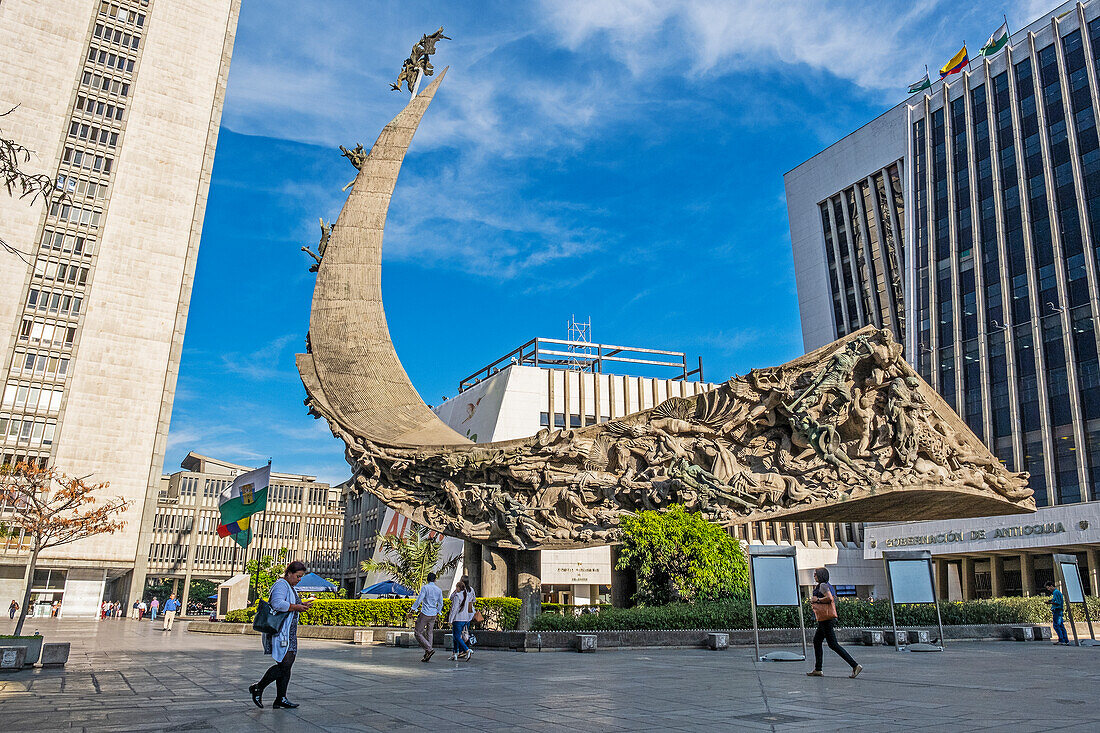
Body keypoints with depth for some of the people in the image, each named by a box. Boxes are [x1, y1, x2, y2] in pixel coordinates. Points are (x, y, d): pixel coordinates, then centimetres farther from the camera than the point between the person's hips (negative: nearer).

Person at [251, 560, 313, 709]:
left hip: (289, 633, 10)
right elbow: (277, 604, -27)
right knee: (284, 664, -14)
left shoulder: (290, 587, 21)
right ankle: (258, 688, 2)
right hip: (279, 632, -10)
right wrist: (296, 607, -19)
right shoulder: (281, 585, -11)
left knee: (287, 664, 7)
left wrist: (302, 605, 13)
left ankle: (280, 699, 11)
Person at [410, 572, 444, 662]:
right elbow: (441, 604, 14)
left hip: (425, 614, -6)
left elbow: (419, 600, -14)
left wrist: (413, 610, -6)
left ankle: (429, 649, -12)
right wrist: (438, 612, 28)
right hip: (433, 615, 6)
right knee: (429, 634, 12)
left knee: (418, 633, 2)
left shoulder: (425, 588, -8)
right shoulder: (439, 590, 8)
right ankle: (427, 656, 10)